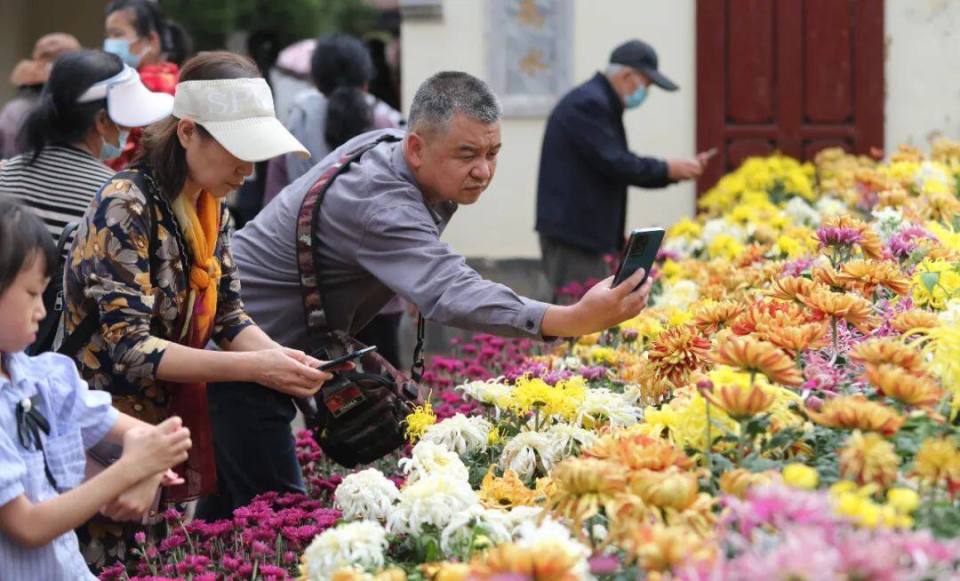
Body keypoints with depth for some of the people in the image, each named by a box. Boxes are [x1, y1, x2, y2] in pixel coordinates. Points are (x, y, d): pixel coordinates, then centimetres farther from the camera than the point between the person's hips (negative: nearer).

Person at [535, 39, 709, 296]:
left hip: (591, 234, 11)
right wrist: (666, 169, -11)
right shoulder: (589, 104, -15)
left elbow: (623, 167, 20)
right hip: (573, 234, -11)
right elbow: (614, 164, -21)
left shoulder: (599, 103, 18)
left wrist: (675, 172, 10)